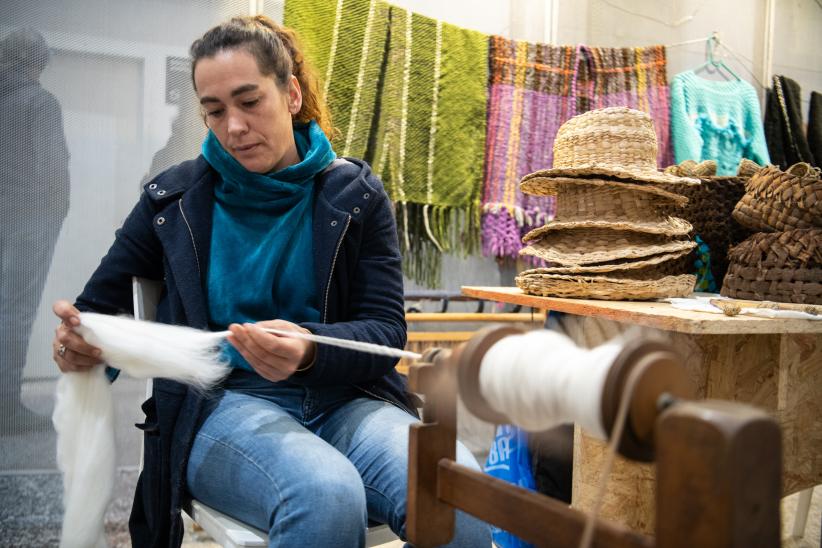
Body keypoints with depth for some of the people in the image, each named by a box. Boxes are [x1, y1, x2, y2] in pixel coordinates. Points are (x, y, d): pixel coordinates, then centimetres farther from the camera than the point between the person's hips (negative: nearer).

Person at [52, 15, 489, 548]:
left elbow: (385, 330, -1)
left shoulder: (354, 193, 6)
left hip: (343, 398, 0)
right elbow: (99, 303, 14)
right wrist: (77, 340, -11)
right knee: (327, 496, -36)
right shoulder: (175, 198, 8)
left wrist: (310, 351, -23)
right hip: (222, 404, 0)